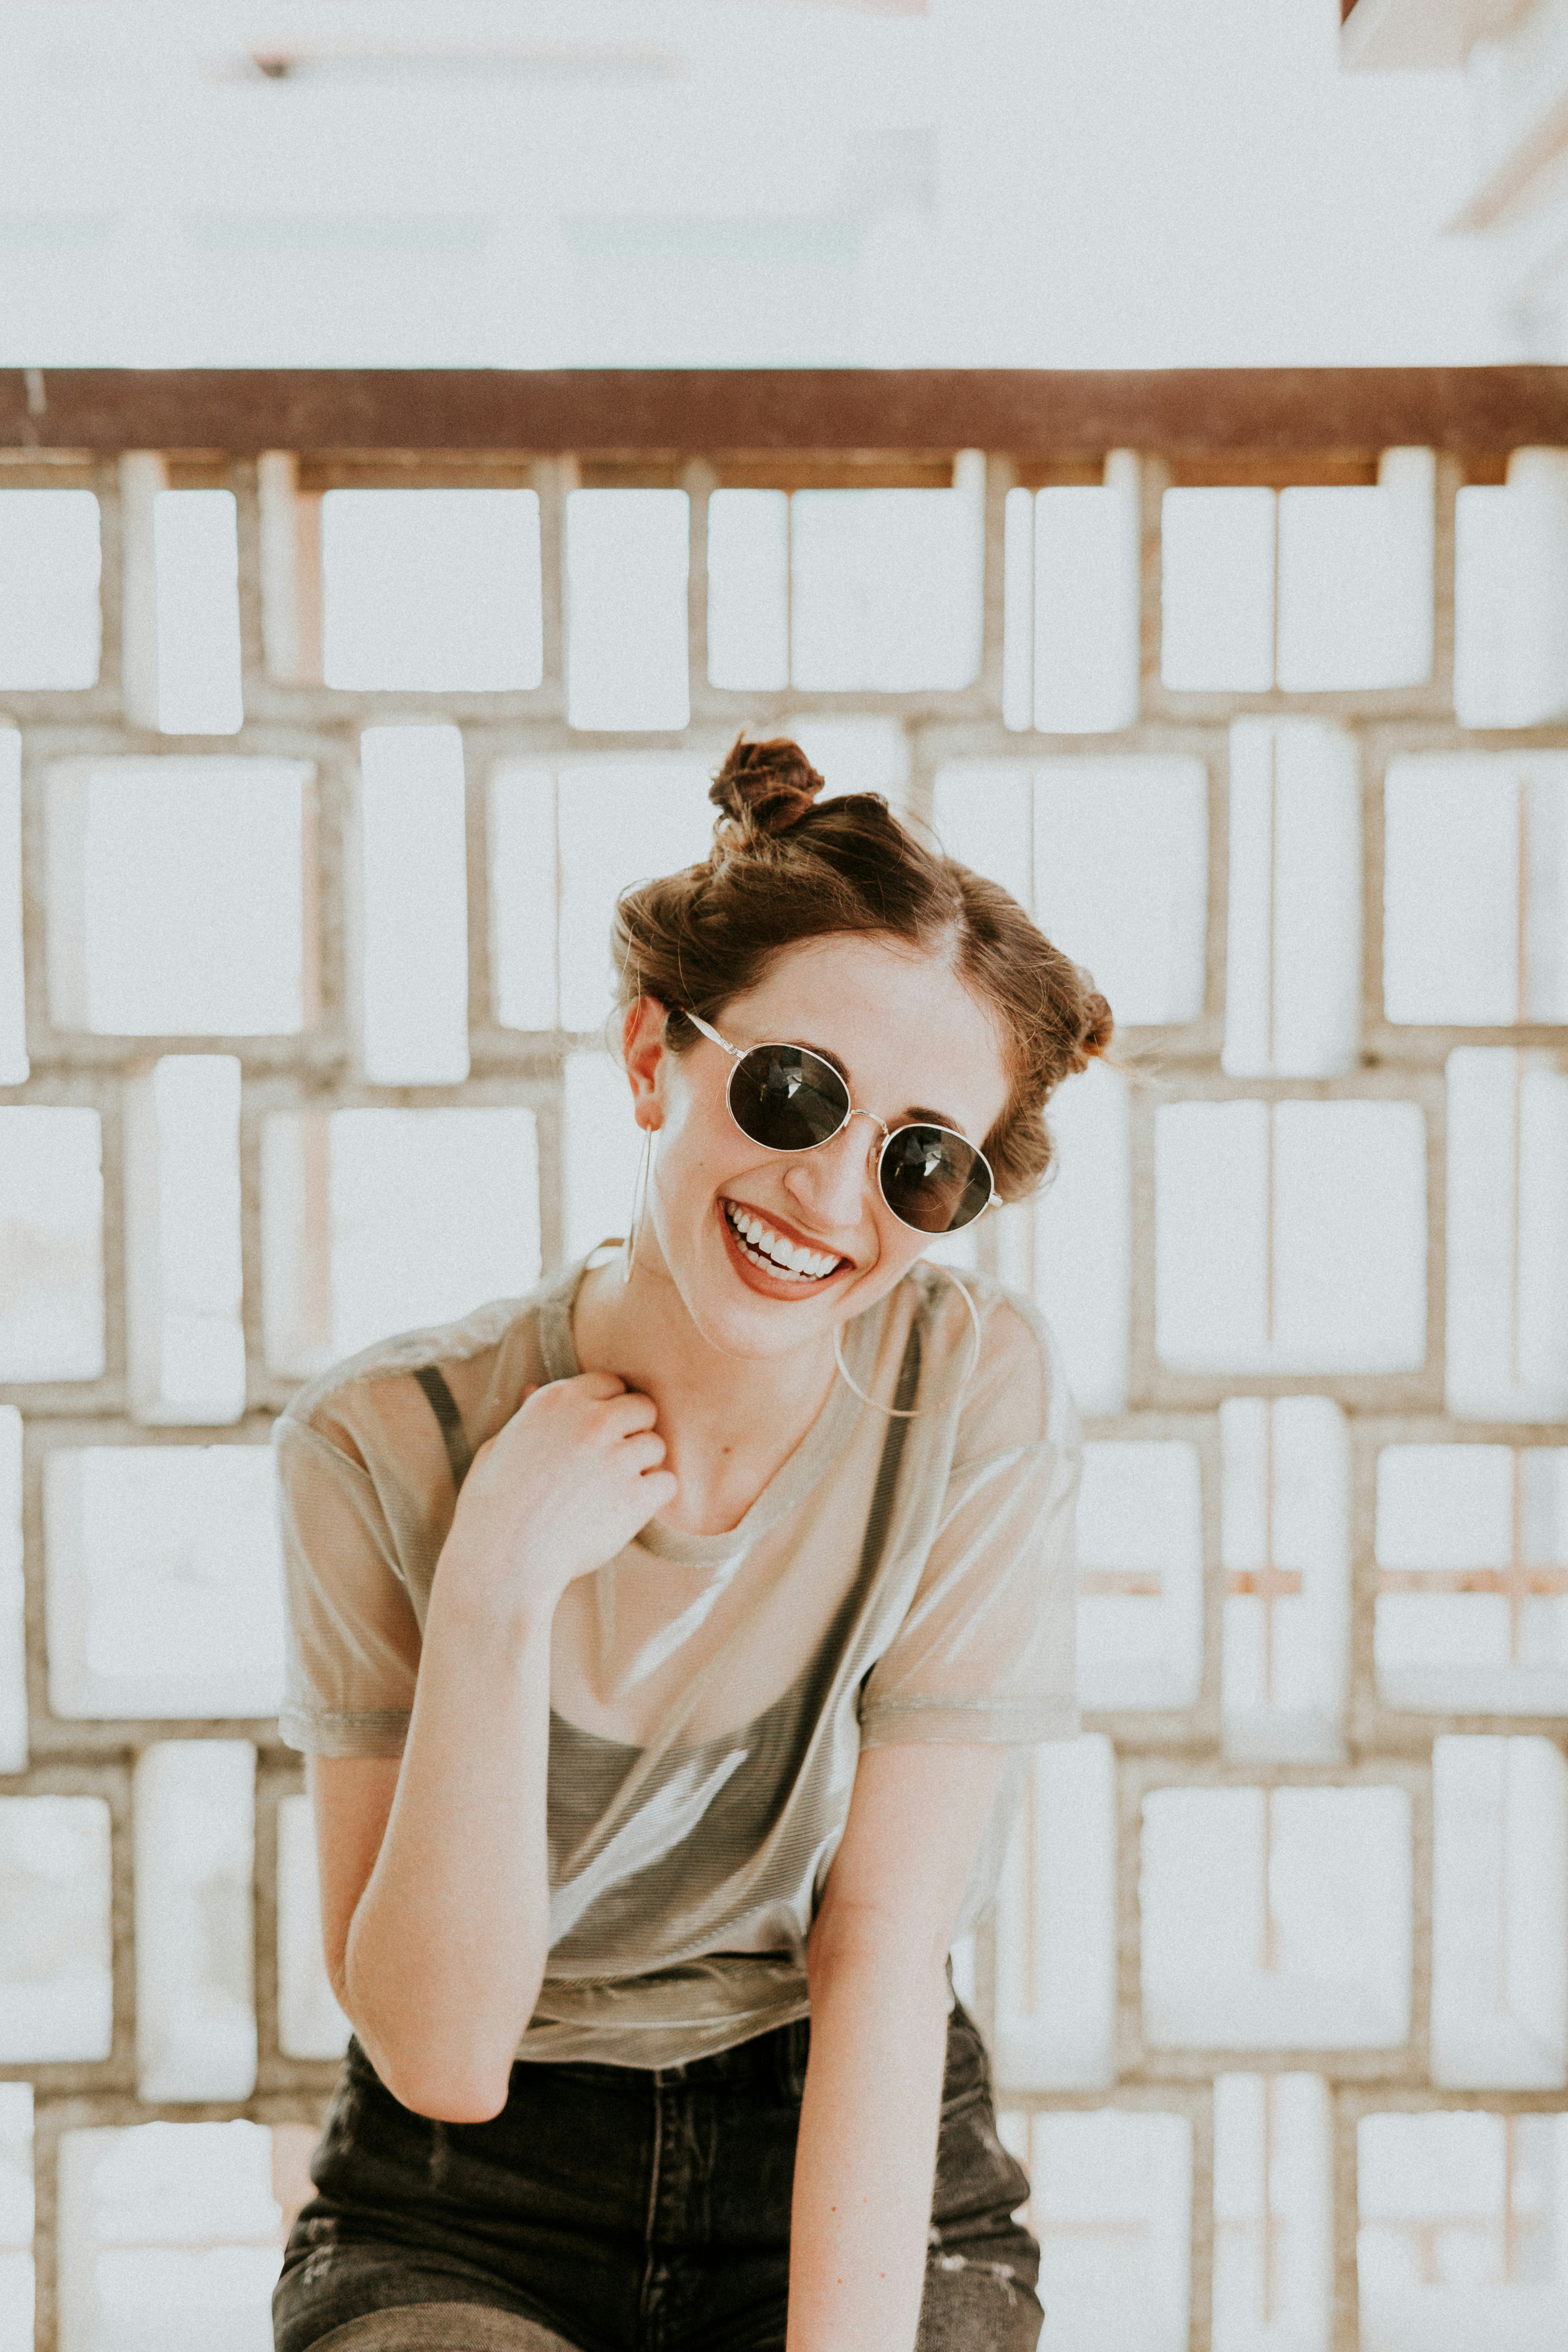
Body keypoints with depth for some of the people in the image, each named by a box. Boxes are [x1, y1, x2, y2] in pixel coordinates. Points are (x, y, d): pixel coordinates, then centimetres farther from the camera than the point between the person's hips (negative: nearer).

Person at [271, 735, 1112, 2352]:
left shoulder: (978, 1395, -11)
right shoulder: (384, 1447, -12)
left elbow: (885, 1948, -12)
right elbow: (440, 2052, -14)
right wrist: (496, 1591, -24)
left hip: (859, 2180, 1)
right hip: (471, 2213, -1)